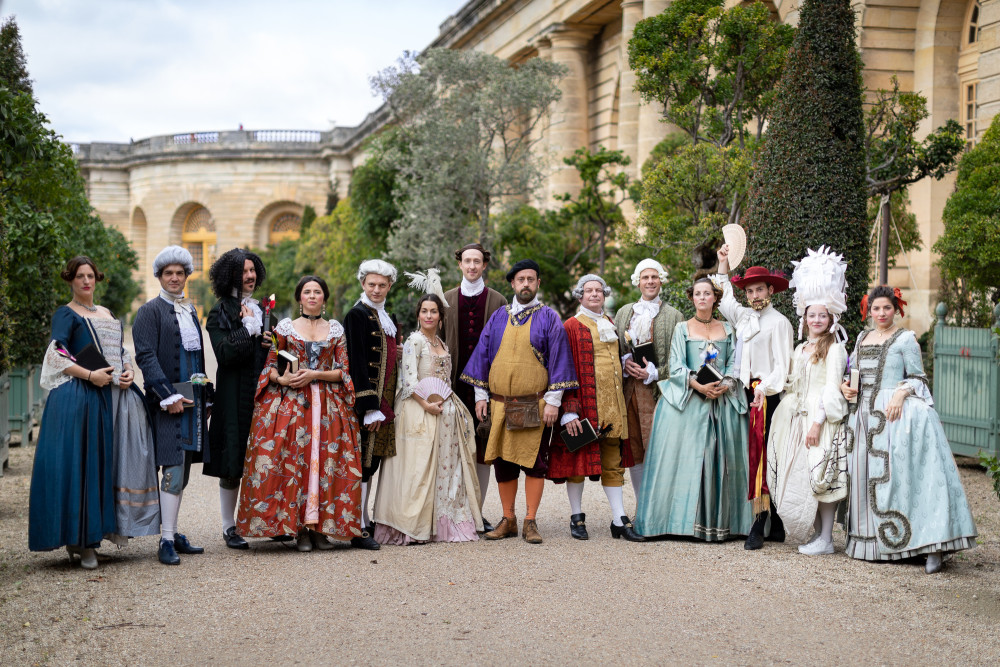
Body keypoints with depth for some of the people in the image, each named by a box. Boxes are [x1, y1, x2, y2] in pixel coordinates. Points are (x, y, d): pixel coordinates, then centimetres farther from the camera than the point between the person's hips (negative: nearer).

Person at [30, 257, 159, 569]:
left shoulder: (107, 314, 21)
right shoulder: (66, 314, 2)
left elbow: (122, 351, 24)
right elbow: (56, 355, -9)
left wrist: (128, 371, 3)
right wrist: (90, 375, -19)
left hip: (114, 395, 6)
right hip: (79, 398, -6)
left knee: (108, 464, 1)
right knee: (80, 464, -7)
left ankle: (96, 531, 8)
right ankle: (79, 539, -4)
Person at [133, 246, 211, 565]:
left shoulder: (190, 310, 18)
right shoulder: (150, 311, -4)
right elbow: (146, 356, -12)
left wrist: (204, 396, 17)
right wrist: (168, 396, -18)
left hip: (192, 398, 7)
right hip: (168, 401, -7)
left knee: (182, 471, 10)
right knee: (173, 470, -12)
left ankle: (173, 534, 17)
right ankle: (166, 541, -9)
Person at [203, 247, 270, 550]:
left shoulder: (261, 309, 17)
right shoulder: (221, 312, -2)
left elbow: (272, 345, 24)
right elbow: (224, 353, -14)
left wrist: (273, 344, 2)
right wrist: (248, 329, -13)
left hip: (262, 390, 5)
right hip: (234, 395, -5)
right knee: (232, 462, -3)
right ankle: (229, 526, 4)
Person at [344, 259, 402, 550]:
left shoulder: (388, 318, 17)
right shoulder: (357, 315, -8)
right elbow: (357, 362, -15)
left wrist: (386, 405, 16)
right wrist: (370, 406, -19)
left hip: (384, 400, 8)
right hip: (366, 398, -8)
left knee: (372, 461, 12)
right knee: (364, 460, -7)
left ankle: (365, 522, 18)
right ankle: (359, 530, -5)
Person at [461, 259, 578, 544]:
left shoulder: (548, 318, 2)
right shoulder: (498, 318, 11)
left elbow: (558, 358, -1)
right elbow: (482, 355, 14)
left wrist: (553, 400, -8)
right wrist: (480, 395, 7)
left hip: (535, 406, -3)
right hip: (500, 405, 3)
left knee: (534, 462, -2)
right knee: (503, 462, 6)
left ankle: (530, 522, 6)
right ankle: (508, 521, 16)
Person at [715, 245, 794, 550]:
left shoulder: (779, 322, -5)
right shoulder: (744, 317, 16)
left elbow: (782, 365, -11)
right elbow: (724, 298, 35)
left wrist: (765, 388, -26)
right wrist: (724, 264, 32)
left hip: (768, 396, -7)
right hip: (745, 394, 7)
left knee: (764, 456, -9)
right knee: (756, 456, 5)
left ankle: (760, 525, -10)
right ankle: (775, 525, 10)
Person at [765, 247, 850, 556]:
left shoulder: (834, 349, -5)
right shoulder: (800, 349, 18)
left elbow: (831, 389, -12)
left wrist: (817, 422, -17)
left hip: (822, 418, -7)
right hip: (797, 417, 7)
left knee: (821, 475, -7)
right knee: (798, 473, 5)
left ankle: (825, 538, -2)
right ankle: (812, 531, 13)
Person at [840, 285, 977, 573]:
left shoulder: (905, 338, 0)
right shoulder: (863, 337, 17)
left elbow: (918, 377, -2)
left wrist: (901, 393, -19)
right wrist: (844, 386, 4)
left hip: (897, 412, -6)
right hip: (867, 413, 6)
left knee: (903, 474, -14)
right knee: (867, 476, 5)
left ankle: (934, 546, -16)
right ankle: (875, 540, 13)